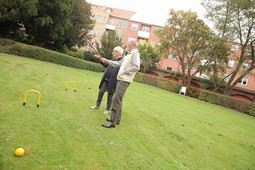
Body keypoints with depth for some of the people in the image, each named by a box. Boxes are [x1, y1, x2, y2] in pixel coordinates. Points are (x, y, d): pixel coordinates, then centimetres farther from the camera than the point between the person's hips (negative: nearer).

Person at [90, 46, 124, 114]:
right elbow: (106, 65, 21)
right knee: (101, 92, 12)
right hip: (106, 79, 7)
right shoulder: (113, 59, 9)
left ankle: (108, 109, 23)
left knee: (110, 95, 7)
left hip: (112, 81, -7)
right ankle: (97, 105, 29)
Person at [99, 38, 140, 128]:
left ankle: (112, 122, -9)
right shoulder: (128, 55, 20)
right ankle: (117, 119, 25)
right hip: (120, 79, 10)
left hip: (124, 80, -10)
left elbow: (136, 67, -24)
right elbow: (118, 63, 23)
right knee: (118, 99, 14)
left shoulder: (135, 54, -10)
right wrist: (106, 61, 21)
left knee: (116, 99, -13)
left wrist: (125, 71, -15)